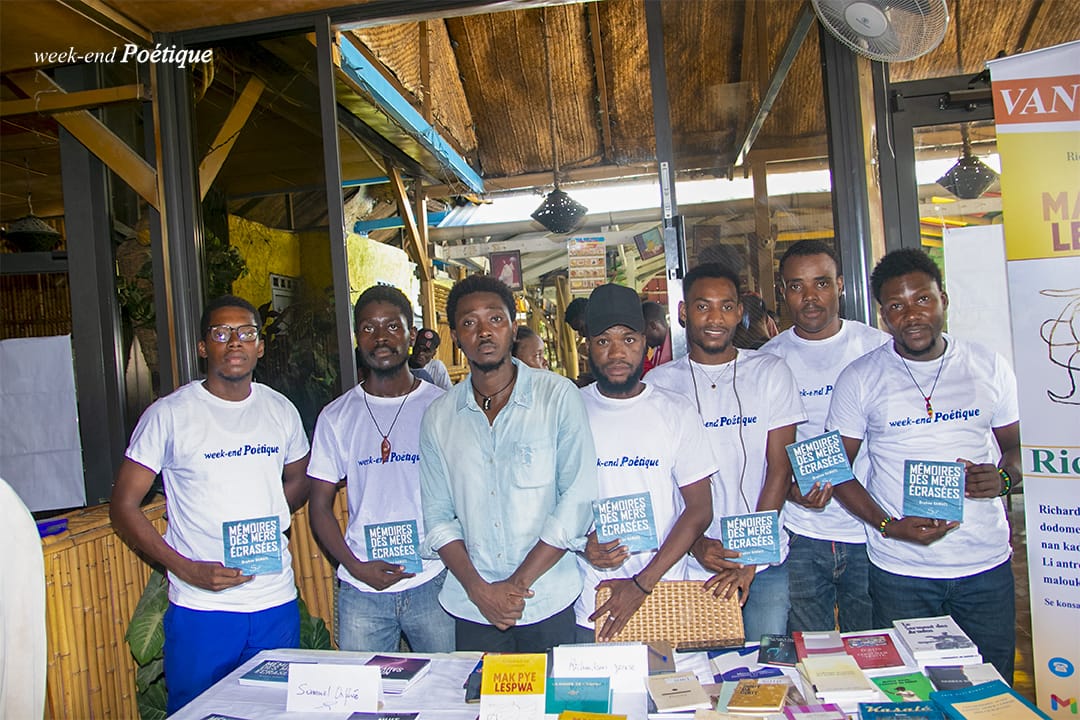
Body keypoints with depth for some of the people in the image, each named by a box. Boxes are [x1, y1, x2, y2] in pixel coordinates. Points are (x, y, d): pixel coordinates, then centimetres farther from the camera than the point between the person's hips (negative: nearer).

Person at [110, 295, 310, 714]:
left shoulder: (281, 411, 4)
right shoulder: (169, 415, -7)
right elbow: (123, 506, -5)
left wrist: (268, 523, 2)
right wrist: (187, 569, -16)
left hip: (277, 603, 4)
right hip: (201, 609, -3)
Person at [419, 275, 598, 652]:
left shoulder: (558, 395, -8)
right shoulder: (438, 416, 2)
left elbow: (577, 498, -11)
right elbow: (437, 515, 4)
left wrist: (519, 583, -12)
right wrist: (478, 589, -9)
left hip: (549, 603, -2)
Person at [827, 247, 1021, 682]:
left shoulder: (989, 367, 4)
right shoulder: (860, 378, -4)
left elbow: (1017, 445, 13)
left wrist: (1003, 477, -10)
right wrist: (889, 526, -14)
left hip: (988, 565, 2)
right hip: (901, 570, -2)